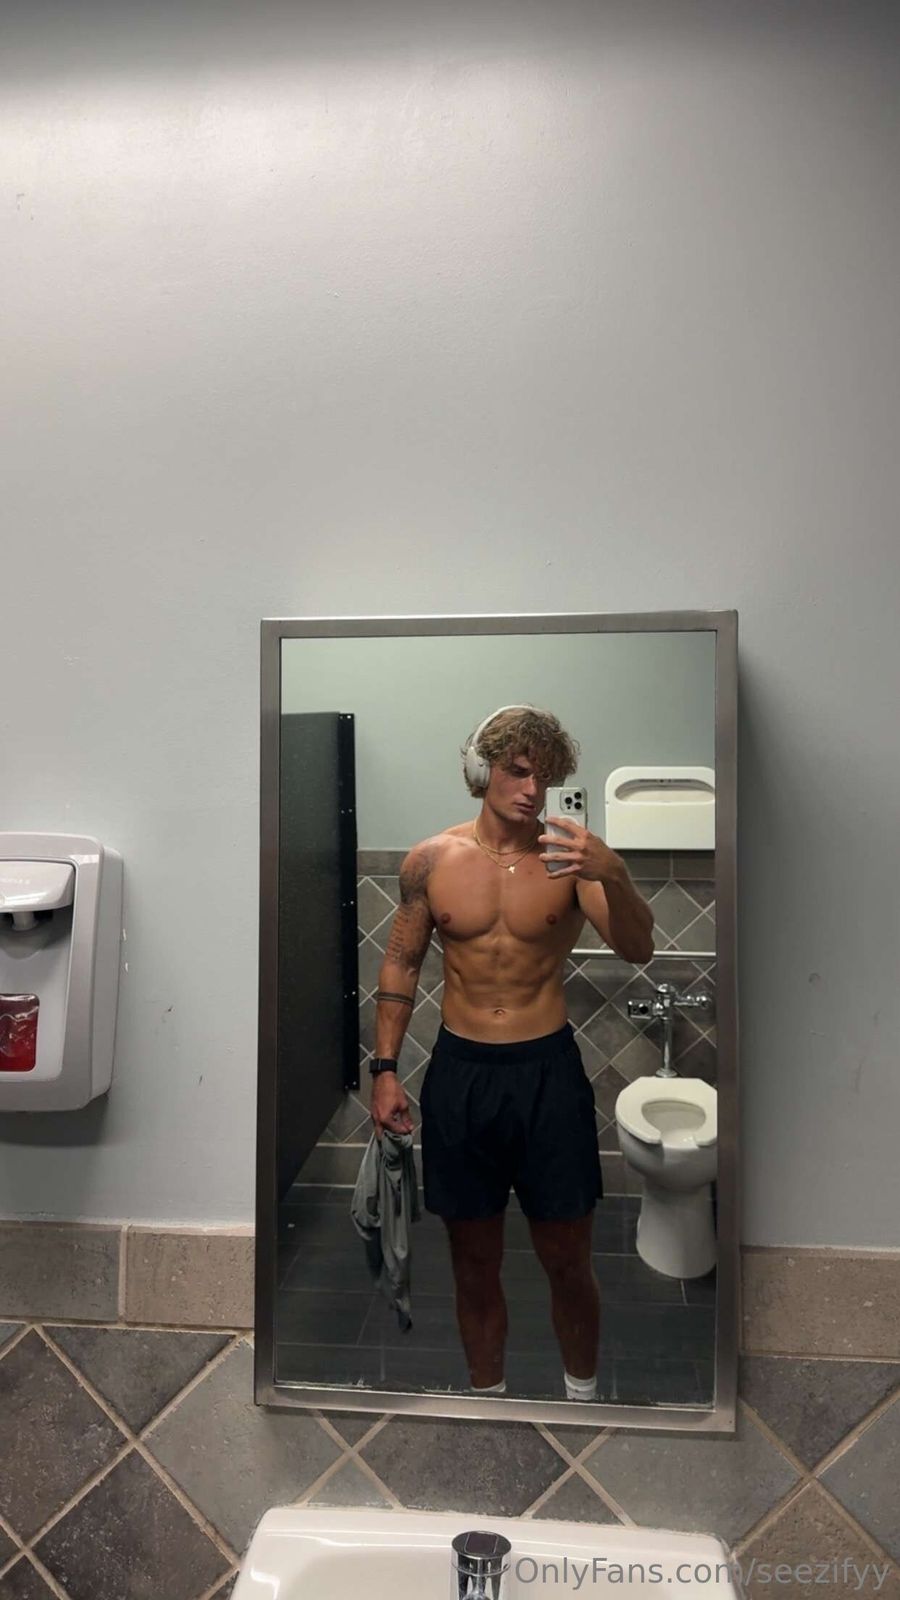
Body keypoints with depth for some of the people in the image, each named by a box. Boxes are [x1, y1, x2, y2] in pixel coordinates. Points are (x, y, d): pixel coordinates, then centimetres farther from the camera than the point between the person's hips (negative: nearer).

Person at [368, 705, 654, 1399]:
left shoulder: (571, 856, -7)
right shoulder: (431, 860, -3)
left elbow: (638, 949, -18)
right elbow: (401, 963, 7)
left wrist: (613, 875, -37)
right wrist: (385, 1068, 4)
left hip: (548, 1071, -1)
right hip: (459, 1074, 1)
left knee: (568, 1261, 14)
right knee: (474, 1264, 17)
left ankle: (582, 1392, 41)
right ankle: (488, 1392, 41)